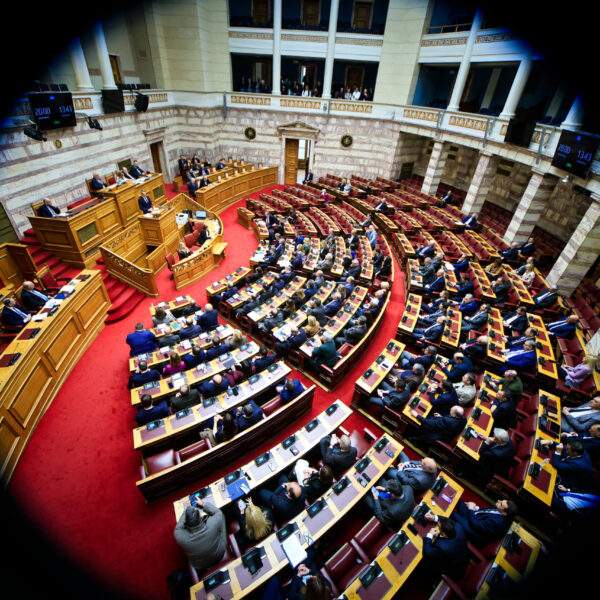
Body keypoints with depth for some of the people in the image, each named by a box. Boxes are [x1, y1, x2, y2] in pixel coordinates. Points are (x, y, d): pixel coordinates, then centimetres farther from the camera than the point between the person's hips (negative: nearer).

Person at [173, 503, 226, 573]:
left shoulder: (181, 537, -37)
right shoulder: (212, 526, -40)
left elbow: (178, 528, -12)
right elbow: (218, 512, -17)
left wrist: (187, 510, -7)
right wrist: (204, 504, -9)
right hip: (219, 556, -1)